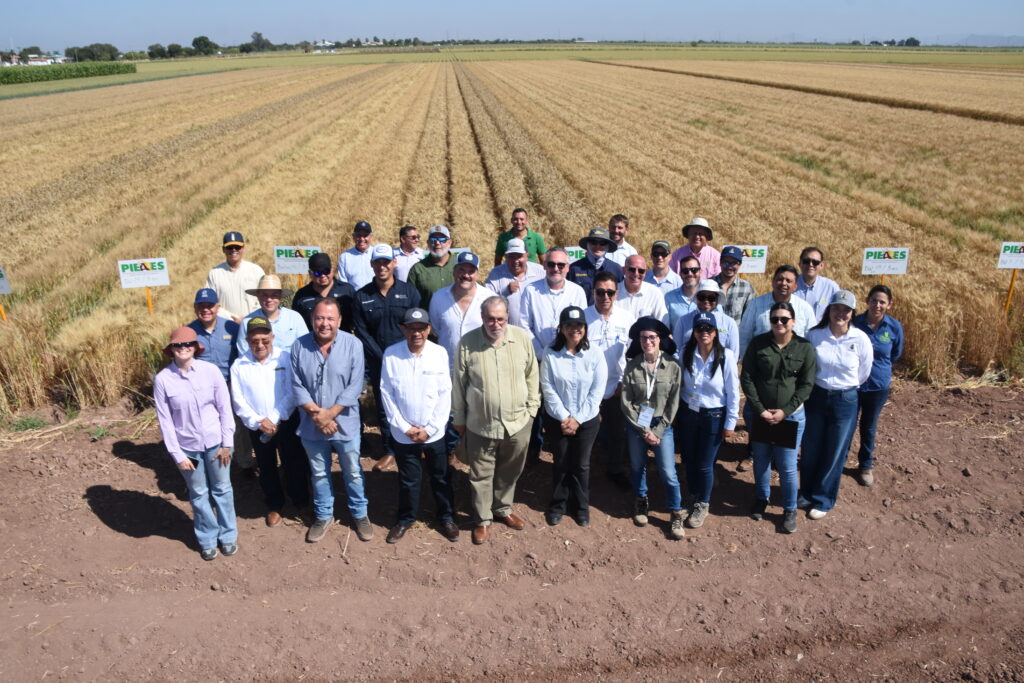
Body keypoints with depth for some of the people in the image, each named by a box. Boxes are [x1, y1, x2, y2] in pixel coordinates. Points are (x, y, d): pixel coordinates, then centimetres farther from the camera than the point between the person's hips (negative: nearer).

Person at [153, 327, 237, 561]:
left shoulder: (210, 370, -13)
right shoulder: (162, 379, -13)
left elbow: (224, 408, -6)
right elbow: (165, 420, -7)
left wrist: (226, 443, -5)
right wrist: (177, 455, -8)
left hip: (215, 442, 0)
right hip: (187, 447, 0)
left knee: (222, 490, 16)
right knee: (199, 495, 16)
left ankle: (228, 535, 36)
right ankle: (207, 540, 36)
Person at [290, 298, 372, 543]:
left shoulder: (353, 345, -12)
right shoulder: (299, 346, -7)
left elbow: (354, 387, -14)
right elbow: (297, 385, -6)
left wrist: (330, 413, -19)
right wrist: (316, 413, -17)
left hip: (345, 423, -2)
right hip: (311, 425, 2)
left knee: (353, 472, 14)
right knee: (319, 473, 19)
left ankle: (360, 514, 34)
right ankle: (323, 515, 38)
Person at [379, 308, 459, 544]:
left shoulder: (440, 353, -9)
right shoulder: (390, 354, -10)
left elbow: (445, 394, -7)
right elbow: (387, 394, -6)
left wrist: (429, 429, -10)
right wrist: (404, 427, -9)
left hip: (434, 433, 0)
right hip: (403, 434, 0)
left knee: (441, 478, 15)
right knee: (408, 480, 15)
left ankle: (446, 517, 36)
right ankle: (405, 519, 37)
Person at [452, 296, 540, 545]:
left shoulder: (522, 338, -8)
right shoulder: (467, 343, -13)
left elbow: (532, 376, 3)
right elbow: (458, 384, -3)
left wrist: (531, 409, 5)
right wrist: (459, 418, 3)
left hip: (517, 423, 2)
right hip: (480, 425, -2)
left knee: (509, 473, 21)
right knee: (481, 476, 14)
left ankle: (503, 509, 45)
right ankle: (483, 519, 34)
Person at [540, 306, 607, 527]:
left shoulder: (595, 354, -10)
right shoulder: (550, 354, -12)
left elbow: (597, 391, -9)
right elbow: (548, 388, -11)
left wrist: (578, 419, -12)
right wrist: (564, 417, -14)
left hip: (587, 420, 0)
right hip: (557, 419, 0)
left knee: (581, 465, 14)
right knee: (560, 464, 14)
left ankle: (581, 506, 34)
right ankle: (557, 504, 35)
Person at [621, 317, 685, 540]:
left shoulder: (672, 366, -9)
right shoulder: (632, 366, -8)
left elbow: (673, 403, -6)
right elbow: (626, 402, -6)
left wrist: (658, 430, -9)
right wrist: (644, 430, -10)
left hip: (662, 425, -1)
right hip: (636, 425, 1)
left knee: (668, 473, -1)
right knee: (637, 468, 14)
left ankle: (677, 515, 16)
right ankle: (641, 504, 38)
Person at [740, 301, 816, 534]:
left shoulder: (805, 347, -5)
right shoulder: (758, 343, -5)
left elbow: (806, 385, -4)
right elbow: (746, 378, -4)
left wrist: (785, 411, -12)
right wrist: (760, 410, -11)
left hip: (791, 415, -1)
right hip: (758, 413, 1)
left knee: (787, 466, 1)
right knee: (761, 460, 14)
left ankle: (790, 509, 22)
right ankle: (761, 499, 38)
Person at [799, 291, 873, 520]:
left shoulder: (861, 340, -13)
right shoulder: (814, 335, -11)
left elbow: (863, 373, 3)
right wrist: (819, 385, 12)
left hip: (845, 401, -1)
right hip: (816, 396, 1)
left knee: (834, 454, 11)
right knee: (810, 449, 13)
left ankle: (823, 500, 29)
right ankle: (807, 492, 35)